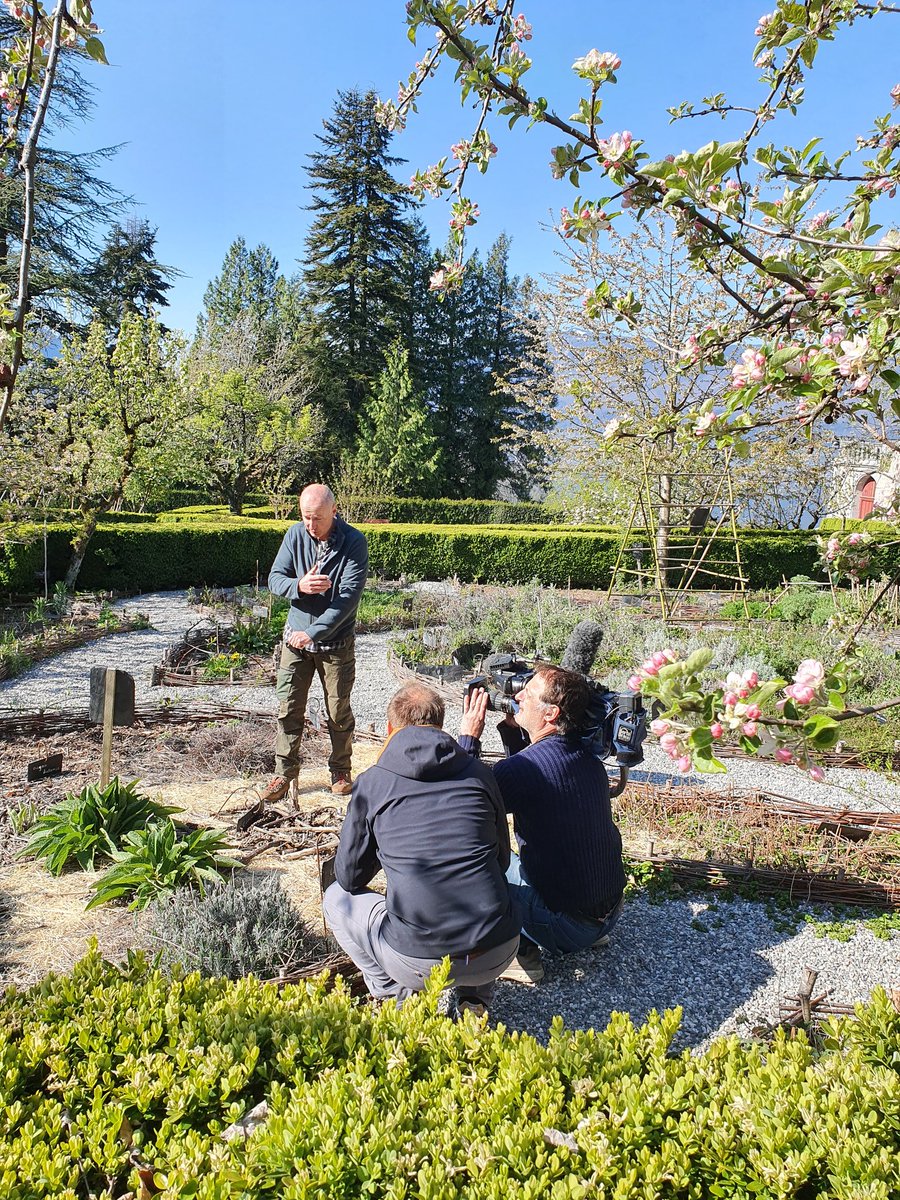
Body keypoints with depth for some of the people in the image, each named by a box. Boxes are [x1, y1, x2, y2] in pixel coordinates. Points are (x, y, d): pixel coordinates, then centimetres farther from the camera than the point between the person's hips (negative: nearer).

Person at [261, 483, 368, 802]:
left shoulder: (353, 542, -15)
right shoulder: (295, 534, -4)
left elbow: (349, 596, -21)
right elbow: (274, 579, -2)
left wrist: (314, 632, -26)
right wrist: (299, 586, -25)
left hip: (336, 643, -3)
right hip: (295, 637, 3)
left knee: (339, 712, 10)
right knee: (289, 709, 4)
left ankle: (340, 772, 29)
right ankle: (284, 773, 18)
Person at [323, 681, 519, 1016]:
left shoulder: (371, 782, 0)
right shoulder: (478, 773, 6)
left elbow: (349, 877, 9)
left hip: (417, 962, -2)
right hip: (499, 954, 3)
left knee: (337, 898, 22)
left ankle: (401, 998, 12)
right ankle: (475, 1000, 21)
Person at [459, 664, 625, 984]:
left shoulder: (519, 769, -25)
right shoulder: (587, 757, -1)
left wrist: (468, 738, -8)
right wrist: (511, 728, 7)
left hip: (568, 927, -7)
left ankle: (520, 953, 2)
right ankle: (593, 933, 23)